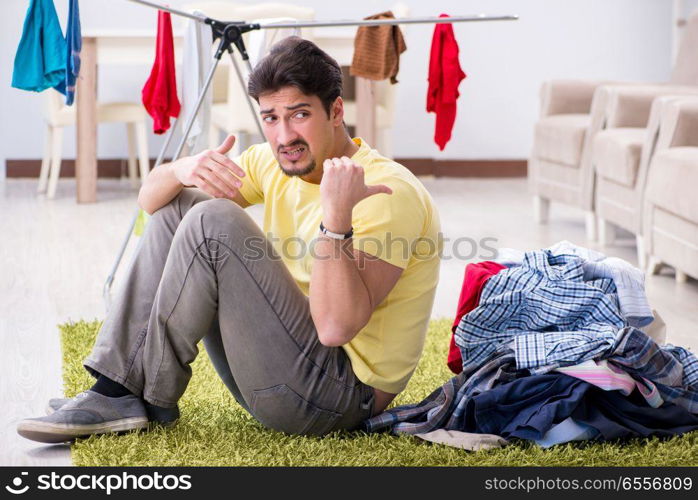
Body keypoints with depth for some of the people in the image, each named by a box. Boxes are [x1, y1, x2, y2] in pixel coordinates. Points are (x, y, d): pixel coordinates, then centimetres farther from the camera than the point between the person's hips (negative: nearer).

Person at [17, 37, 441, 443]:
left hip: (342, 392, -9)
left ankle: (152, 397, -8)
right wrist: (182, 171, -15)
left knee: (213, 222, -22)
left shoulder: (388, 194, -20)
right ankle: (117, 388, -4)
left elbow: (336, 328, -30)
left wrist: (337, 218, -39)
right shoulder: (273, 164, 5)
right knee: (177, 207, 5)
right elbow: (150, 198, 8)